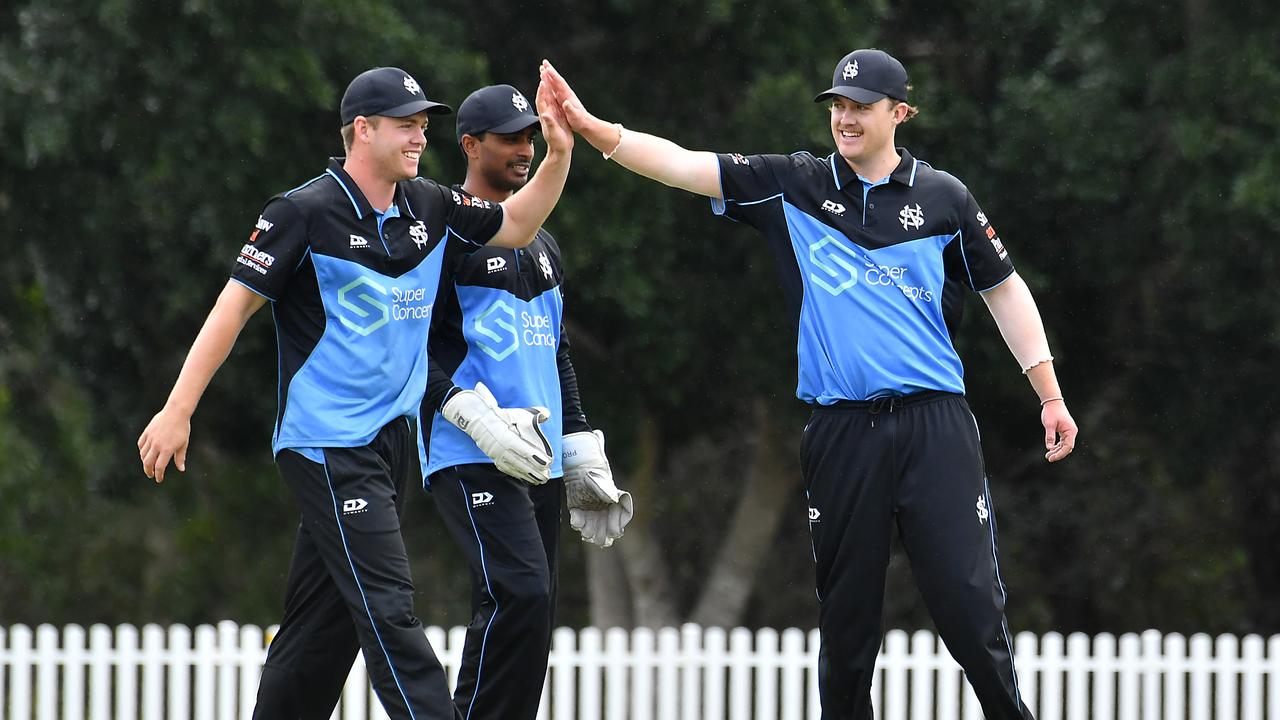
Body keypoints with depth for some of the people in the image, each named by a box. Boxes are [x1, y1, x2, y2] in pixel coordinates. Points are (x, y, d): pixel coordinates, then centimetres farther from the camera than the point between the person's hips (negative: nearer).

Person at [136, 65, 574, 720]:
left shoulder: (429, 208, 10)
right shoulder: (304, 212, -10)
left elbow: (513, 226, 22)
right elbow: (235, 304, -9)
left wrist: (559, 155, 4)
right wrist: (177, 412, -11)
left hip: (393, 441, 7)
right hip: (327, 443, -7)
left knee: (327, 619, 10)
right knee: (386, 606, -15)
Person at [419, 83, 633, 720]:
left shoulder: (541, 244, 21)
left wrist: (583, 456, 21)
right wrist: (479, 415, -22)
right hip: (470, 459, -8)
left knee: (533, 611, 5)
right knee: (520, 594, -21)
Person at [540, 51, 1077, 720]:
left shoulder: (942, 198, 6)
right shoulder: (793, 186, 6)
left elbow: (1004, 290, 13)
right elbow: (681, 164, -1)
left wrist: (1050, 396, 9)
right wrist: (590, 127, -15)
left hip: (933, 423, -1)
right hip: (841, 432, 1)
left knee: (969, 601, -8)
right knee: (845, 614, 5)